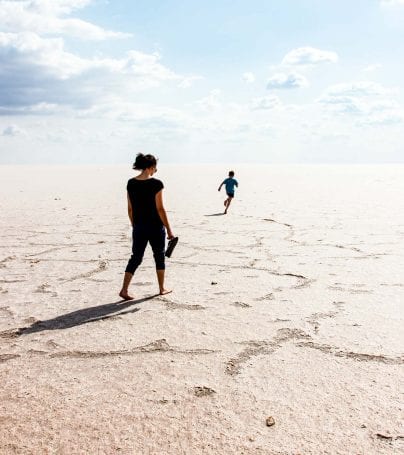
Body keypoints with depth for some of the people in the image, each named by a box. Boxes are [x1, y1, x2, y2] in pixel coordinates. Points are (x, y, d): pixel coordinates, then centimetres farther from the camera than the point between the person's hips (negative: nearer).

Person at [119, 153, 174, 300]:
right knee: (159, 257, 14)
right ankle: (162, 289, 25)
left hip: (139, 227, 4)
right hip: (155, 227, -4)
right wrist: (169, 230, -7)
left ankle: (124, 289, 2)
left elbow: (130, 209, 6)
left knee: (135, 258, 11)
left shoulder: (131, 183, 1)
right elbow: (160, 209, -14)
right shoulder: (156, 184, -14)